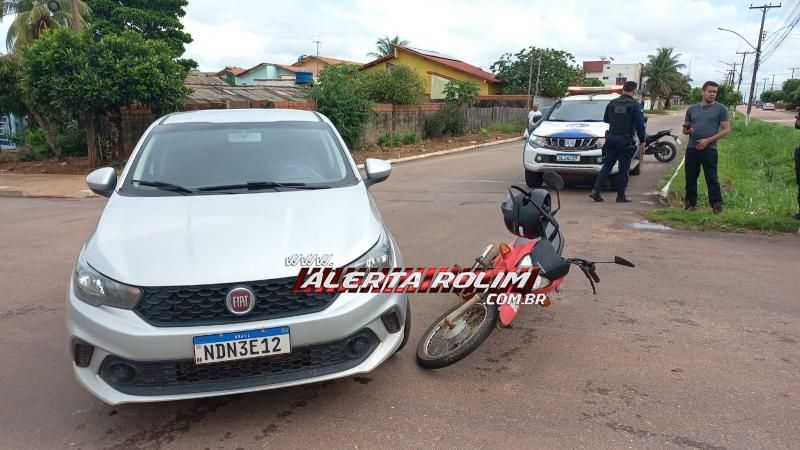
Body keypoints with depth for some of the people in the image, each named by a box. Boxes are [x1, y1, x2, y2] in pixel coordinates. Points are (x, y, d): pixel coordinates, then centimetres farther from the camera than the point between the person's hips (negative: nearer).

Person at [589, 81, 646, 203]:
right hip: (626, 140, -4)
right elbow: (640, 124, -8)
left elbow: (605, 120, 19)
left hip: (611, 137, 4)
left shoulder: (612, 103, 8)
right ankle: (621, 196, 7)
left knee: (607, 165, 8)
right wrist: (642, 141, 0)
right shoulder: (634, 105, -6)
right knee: (624, 168, 3)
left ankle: (595, 190, -2)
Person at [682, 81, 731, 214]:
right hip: (691, 148, 4)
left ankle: (717, 205, -1)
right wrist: (687, 131, -6)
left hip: (709, 149, -4)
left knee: (711, 178, -5)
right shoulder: (692, 109, 12)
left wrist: (708, 140, -13)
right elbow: (685, 129, 19)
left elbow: (726, 129, -3)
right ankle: (691, 203, 17)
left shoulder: (721, 109, 1)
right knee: (690, 177, 8)